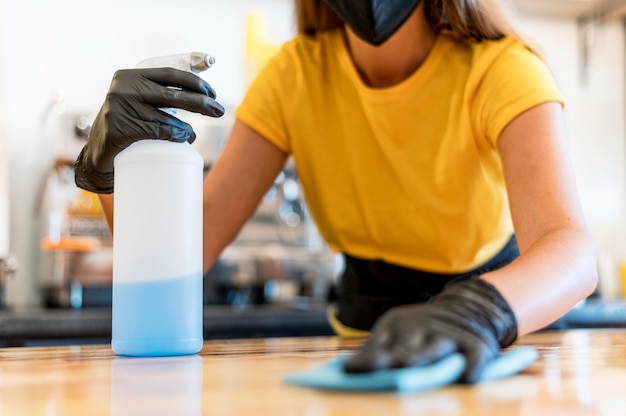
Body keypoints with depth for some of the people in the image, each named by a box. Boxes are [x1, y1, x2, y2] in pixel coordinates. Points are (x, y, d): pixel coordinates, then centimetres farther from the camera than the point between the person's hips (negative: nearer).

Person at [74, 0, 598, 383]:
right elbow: (190, 249, -15)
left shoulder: (501, 68, -20)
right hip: (367, 311, 1)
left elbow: (572, 248, -37)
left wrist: (481, 310, -58)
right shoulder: (296, 74, -12)